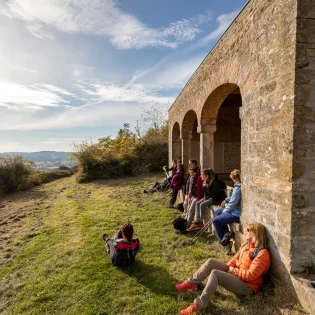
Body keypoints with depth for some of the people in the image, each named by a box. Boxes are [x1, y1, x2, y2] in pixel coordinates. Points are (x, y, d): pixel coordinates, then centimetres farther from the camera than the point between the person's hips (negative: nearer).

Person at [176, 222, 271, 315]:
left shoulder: (262, 254, -21)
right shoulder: (247, 245, 8)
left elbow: (251, 275, -25)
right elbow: (236, 258, 14)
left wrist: (234, 271, -16)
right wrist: (228, 267, -3)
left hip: (247, 286, -9)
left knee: (215, 273, -29)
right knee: (211, 262, -8)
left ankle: (199, 305, -22)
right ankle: (192, 283, 0)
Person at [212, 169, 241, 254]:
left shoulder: (238, 188, -25)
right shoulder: (238, 186, 6)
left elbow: (232, 204, -21)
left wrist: (224, 211, -5)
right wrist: (226, 200, 10)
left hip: (236, 214, -11)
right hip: (236, 209, 11)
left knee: (215, 220, -10)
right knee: (217, 212, 21)